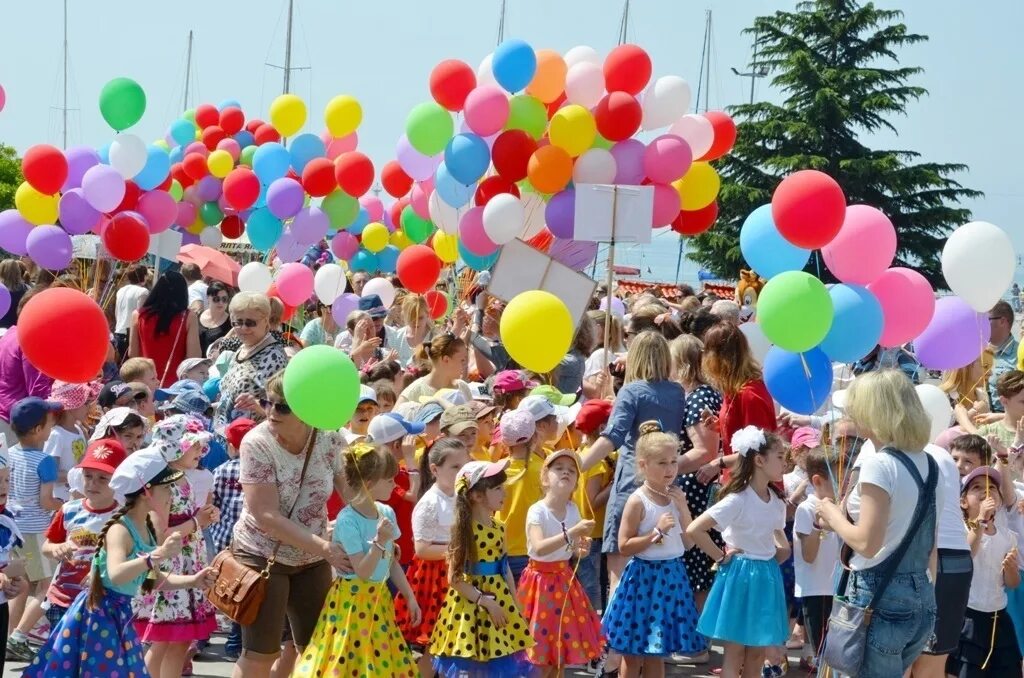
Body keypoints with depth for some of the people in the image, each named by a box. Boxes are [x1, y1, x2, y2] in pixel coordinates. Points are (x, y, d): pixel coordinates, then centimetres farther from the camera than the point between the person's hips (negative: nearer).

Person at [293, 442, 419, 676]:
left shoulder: (386, 513, 2)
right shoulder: (348, 520, -20)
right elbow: (363, 572, -22)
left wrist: (410, 597, 14)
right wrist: (379, 542, -33)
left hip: (379, 600, 7)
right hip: (353, 602, -7)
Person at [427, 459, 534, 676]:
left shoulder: (499, 527, 5)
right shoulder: (464, 531, -16)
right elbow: (455, 578, -16)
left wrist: (515, 605, 11)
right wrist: (485, 601, -19)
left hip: (500, 602, 7)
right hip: (471, 605, -7)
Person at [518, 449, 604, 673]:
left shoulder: (573, 510, 3)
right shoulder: (537, 511, -17)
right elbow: (539, 548, -33)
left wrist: (581, 549, -12)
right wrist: (571, 533, -41)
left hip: (565, 580, 7)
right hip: (542, 580, -7)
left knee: (562, 648, 12)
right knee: (539, 659, -5)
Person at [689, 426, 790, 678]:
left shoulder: (777, 502, 4)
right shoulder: (738, 500, -18)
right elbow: (694, 529, -24)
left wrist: (781, 550, 0)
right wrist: (721, 557, -16)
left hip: (766, 577, 7)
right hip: (739, 576, -7)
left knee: (757, 653, 10)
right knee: (735, 652, -1)